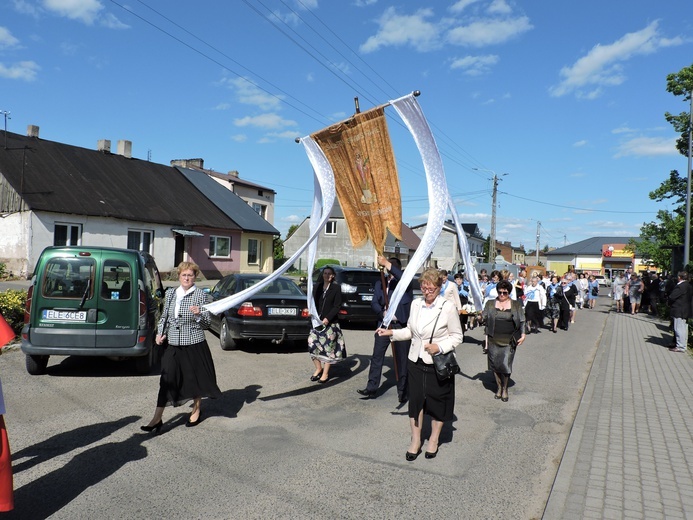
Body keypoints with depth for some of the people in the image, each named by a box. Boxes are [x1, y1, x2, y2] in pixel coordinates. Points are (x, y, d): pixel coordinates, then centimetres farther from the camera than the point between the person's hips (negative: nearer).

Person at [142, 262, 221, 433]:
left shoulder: (201, 295, -5)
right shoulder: (170, 293, 8)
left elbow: (207, 323, -6)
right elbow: (164, 316, 19)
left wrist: (198, 314, -25)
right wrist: (161, 333, 5)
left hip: (194, 344, -3)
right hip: (173, 344, 3)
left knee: (195, 378, 10)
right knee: (167, 380, -1)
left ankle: (196, 410, 32)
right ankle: (157, 418, 4)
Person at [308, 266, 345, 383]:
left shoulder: (336, 288, -2)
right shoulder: (317, 287, 9)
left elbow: (337, 306, -6)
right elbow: (313, 302, 10)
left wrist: (328, 318, -15)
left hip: (331, 322, -4)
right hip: (317, 321, 4)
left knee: (328, 347, -2)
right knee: (313, 344, 1)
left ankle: (325, 374, 10)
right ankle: (318, 369, 22)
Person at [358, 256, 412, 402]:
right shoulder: (380, 283, 11)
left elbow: (404, 277, -27)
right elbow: (374, 302, 5)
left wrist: (387, 264, -31)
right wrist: (383, 313, -14)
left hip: (402, 324, -4)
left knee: (402, 359, 3)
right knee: (377, 357, 4)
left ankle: (402, 391, 13)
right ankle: (371, 388, 12)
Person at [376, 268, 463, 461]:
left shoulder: (447, 308, -13)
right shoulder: (416, 304, 2)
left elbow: (457, 336, -6)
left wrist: (440, 347, -20)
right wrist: (391, 332, 1)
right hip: (416, 361, 4)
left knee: (437, 401, 10)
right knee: (415, 399, 8)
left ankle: (434, 439, 31)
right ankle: (415, 439, 25)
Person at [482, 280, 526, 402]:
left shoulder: (516, 305, 6)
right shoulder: (490, 304, 8)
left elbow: (522, 321, 7)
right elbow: (484, 318, 8)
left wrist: (523, 335, -3)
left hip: (509, 340, -2)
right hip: (494, 339, 2)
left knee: (505, 364, -5)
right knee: (495, 364, 5)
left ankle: (505, 389, 16)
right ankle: (499, 387, 25)